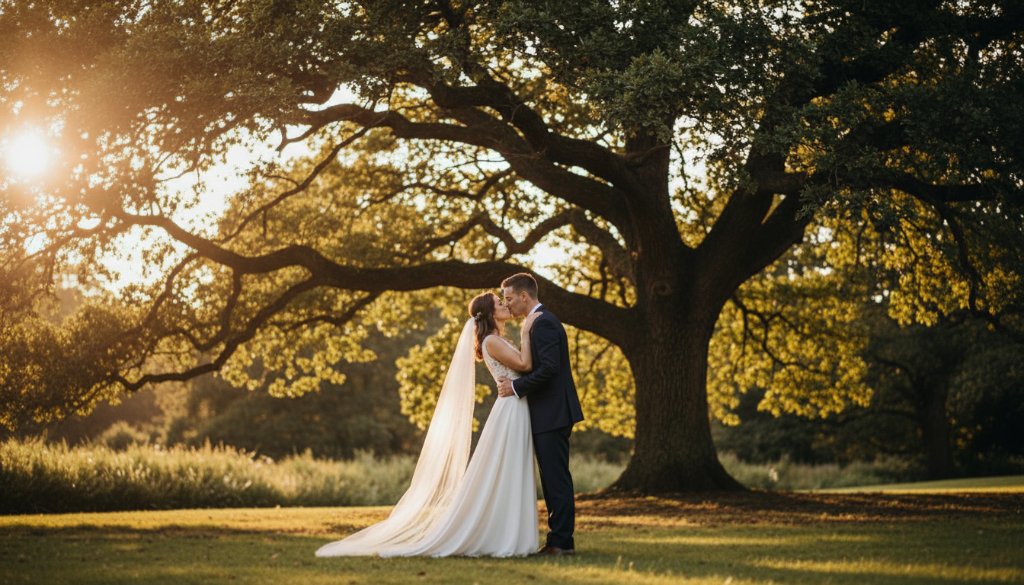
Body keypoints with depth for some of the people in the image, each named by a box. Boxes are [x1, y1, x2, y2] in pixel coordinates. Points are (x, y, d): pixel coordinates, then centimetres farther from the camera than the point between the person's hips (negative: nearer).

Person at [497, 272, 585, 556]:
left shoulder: (543, 323, -14)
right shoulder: (540, 322, 19)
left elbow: (549, 368, -23)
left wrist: (516, 386, -15)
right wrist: (515, 382, 8)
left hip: (553, 414, -11)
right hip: (548, 415, 11)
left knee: (556, 479, -7)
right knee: (552, 479, 11)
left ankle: (561, 542, -5)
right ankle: (559, 540, 15)